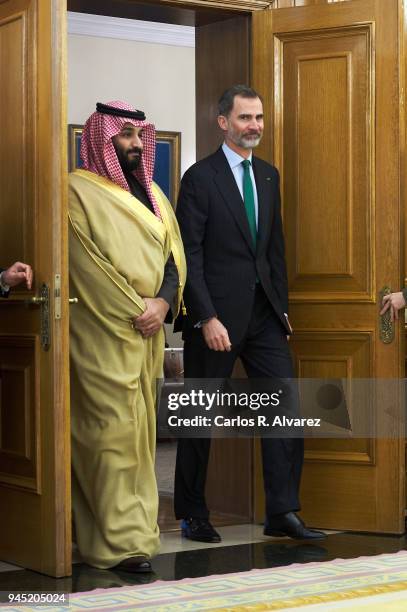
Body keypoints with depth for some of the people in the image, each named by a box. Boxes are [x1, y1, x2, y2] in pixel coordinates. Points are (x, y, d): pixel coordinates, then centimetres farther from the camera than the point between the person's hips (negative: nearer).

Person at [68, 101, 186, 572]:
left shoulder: (150, 193, 18)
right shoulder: (78, 191, -4)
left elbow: (174, 255, 13)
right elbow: (87, 265, -11)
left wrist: (163, 302, -5)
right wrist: (134, 312, -13)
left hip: (148, 333, 7)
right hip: (102, 333, -7)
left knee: (141, 428, 8)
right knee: (112, 429, -9)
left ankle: (135, 525, 15)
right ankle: (120, 541, -7)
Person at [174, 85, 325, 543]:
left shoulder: (268, 176, 13)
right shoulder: (199, 178, -8)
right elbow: (190, 255, -12)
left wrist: (282, 307, 11)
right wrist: (206, 319, -18)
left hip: (263, 312, 6)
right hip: (216, 315, -6)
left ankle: (282, 513, 5)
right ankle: (192, 516, 18)